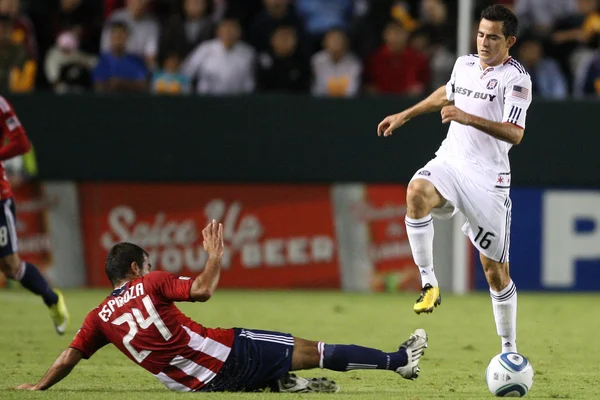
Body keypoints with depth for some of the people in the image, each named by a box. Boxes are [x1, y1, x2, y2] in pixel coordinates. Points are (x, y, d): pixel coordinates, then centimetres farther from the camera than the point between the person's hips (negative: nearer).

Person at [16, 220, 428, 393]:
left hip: (198, 383, 5)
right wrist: (215, 257, 1)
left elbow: (68, 358, 8)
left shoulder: (100, 316, 8)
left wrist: (39, 387, 21)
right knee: (308, 350, 1)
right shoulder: (151, 284, -4)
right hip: (224, 355, -5)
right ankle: (399, 359, 5)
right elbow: (201, 290, -13)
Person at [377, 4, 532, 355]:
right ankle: (429, 283, -26)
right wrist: (405, 116, 35)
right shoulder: (464, 64, 9)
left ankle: (510, 349, 18)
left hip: (488, 177, -4)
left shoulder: (516, 79, -10)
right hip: (450, 161, 4)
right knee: (417, 192, -33)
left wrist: (467, 118, -32)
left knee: (496, 271, 1)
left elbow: (514, 134, -23)